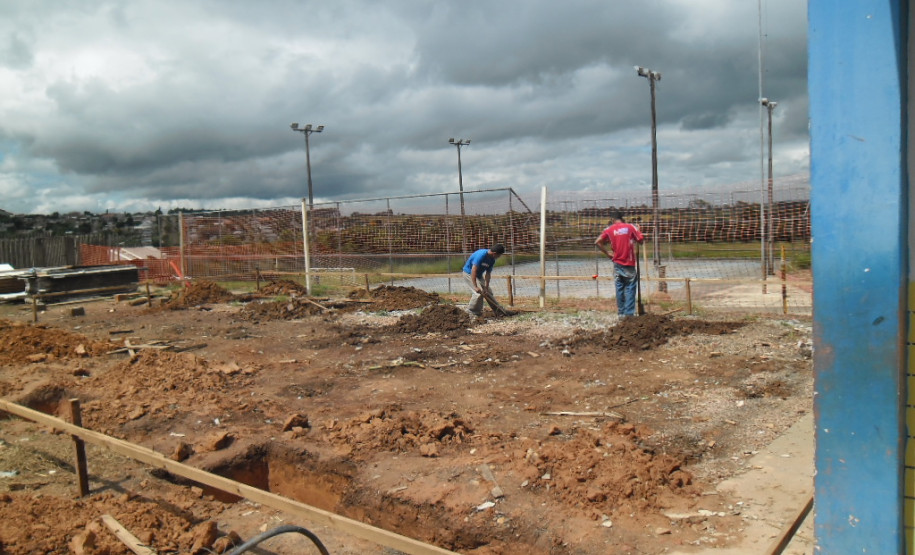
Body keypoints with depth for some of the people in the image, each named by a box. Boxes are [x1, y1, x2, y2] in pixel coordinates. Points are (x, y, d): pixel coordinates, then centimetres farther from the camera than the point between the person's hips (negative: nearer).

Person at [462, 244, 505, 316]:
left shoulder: (492, 260, -6)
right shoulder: (481, 255, -32)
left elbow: (488, 273, -2)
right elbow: (473, 270, -37)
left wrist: (486, 287, -11)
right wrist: (475, 287, -40)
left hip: (479, 275, 9)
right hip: (469, 273, -9)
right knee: (479, 292, -19)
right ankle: (470, 311, -7)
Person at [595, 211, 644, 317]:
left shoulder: (609, 229, 1)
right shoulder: (630, 227, -3)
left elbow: (597, 242, -4)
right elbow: (641, 240, -7)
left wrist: (607, 253, 5)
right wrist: (637, 251, 11)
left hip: (617, 263, 2)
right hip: (630, 264, -2)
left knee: (619, 288, 9)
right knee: (630, 289, 2)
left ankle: (621, 312, 13)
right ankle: (629, 313, 0)